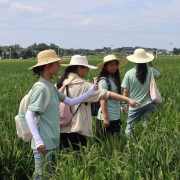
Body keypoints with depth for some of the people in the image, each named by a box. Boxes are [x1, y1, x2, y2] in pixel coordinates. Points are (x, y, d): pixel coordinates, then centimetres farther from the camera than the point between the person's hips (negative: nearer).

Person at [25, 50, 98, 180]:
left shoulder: (51, 87, 10)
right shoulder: (40, 88, -17)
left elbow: (70, 102, 12)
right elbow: (29, 116, -21)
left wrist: (90, 93, 5)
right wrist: (38, 141, -27)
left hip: (53, 142, 9)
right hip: (44, 144, -9)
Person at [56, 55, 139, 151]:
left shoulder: (60, 83, 7)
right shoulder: (83, 86, -10)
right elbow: (105, 94, -15)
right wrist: (128, 99, -16)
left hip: (61, 129, 6)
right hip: (76, 130, -6)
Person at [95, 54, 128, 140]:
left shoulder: (114, 79, 12)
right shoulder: (103, 81, -12)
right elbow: (102, 100, -16)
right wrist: (105, 118, -18)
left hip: (115, 117, 8)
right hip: (107, 117, -8)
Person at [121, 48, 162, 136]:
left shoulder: (129, 73, -10)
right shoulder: (150, 70, -6)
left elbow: (126, 92, -6)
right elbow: (160, 74, 17)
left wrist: (124, 104, 6)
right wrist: (151, 64, 16)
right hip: (149, 104, 2)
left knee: (129, 128, 7)